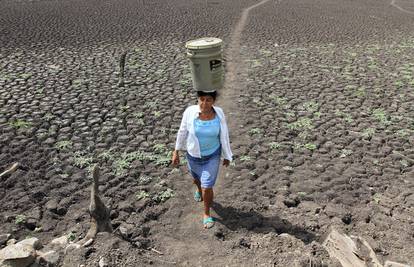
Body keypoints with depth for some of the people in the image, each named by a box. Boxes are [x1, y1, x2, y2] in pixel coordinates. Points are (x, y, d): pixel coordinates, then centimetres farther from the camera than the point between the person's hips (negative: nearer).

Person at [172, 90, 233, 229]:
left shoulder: (218, 113, -19)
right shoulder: (190, 112, -21)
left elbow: (224, 136, -8)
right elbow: (182, 131, -8)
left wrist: (227, 156, 1)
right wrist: (176, 151, -2)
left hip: (212, 155, -1)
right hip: (193, 155, 2)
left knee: (207, 188, -2)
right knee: (197, 179, 28)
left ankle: (206, 214, 26)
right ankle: (199, 189, 65)